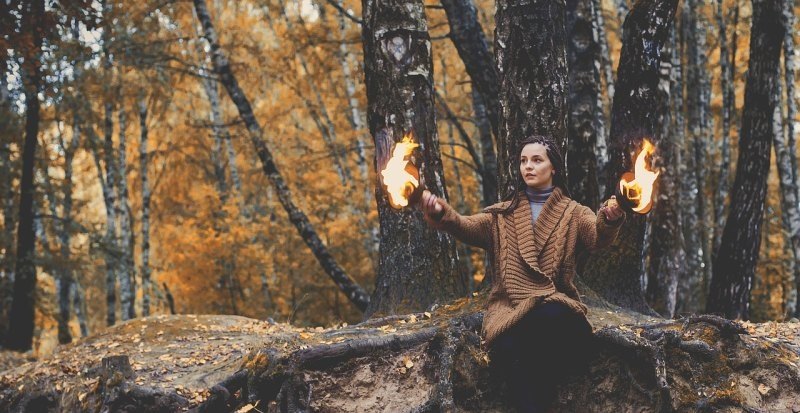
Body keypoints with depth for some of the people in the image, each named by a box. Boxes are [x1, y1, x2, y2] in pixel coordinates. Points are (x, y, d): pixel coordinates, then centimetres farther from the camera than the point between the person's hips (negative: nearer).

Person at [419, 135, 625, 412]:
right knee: (509, 349, -34)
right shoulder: (503, 214, 17)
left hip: (555, 306, 0)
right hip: (511, 307, 0)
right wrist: (441, 214, -24)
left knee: (550, 317, -37)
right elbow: (468, 228, -1)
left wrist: (610, 219, -34)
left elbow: (597, 236, -8)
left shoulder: (572, 213, 13)